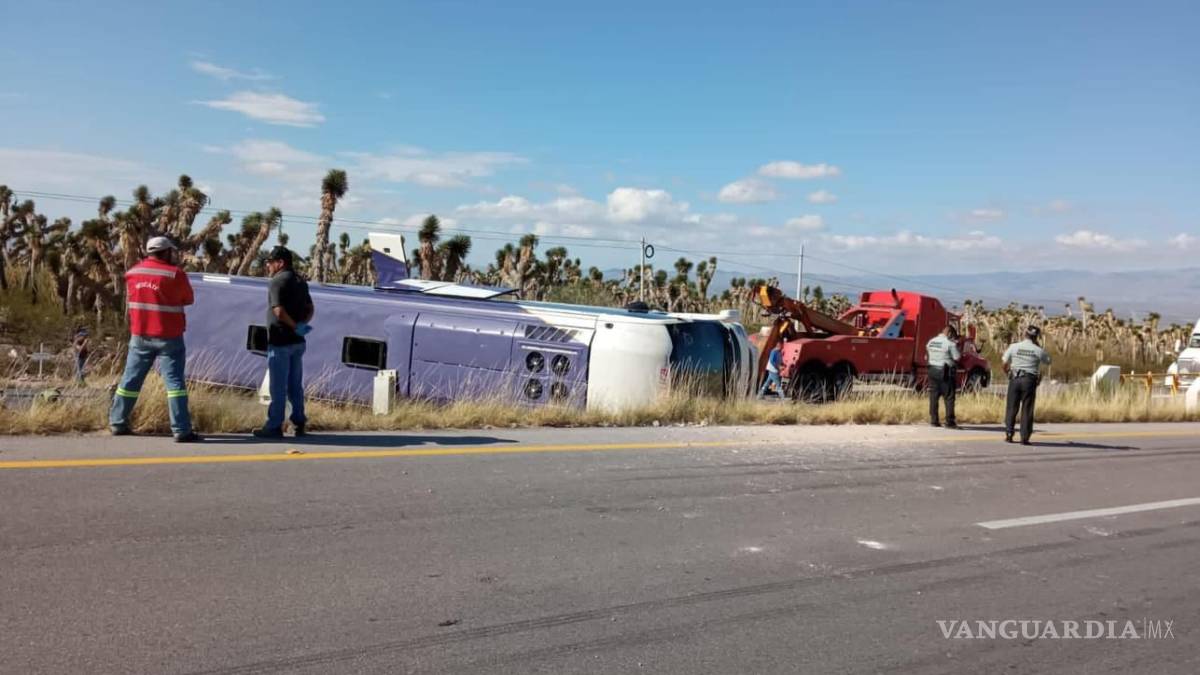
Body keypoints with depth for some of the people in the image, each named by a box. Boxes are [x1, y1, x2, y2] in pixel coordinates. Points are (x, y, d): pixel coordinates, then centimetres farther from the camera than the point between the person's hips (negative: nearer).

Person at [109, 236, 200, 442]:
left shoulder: (132, 273, 6)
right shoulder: (175, 274, -9)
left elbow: (130, 298, 17)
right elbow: (188, 300, 2)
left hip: (140, 335, 5)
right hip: (169, 337, -4)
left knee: (131, 379, 14)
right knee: (174, 381, -5)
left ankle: (117, 423, 24)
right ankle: (181, 430, -9)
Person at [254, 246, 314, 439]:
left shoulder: (277, 281, -14)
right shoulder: (300, 281, 12)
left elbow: (279, 311, -24)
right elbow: (310, 309, 15)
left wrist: (294, 326, -12)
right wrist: (302, 324, 1)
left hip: (280, 341, -8)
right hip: (297, 341, 8)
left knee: (278, 386, -1)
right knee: (295, 385, 13)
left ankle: (274, 426, 4)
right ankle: (299, 423, 17)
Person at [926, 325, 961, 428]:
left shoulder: (931, 341, 7)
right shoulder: (950, 344, -12)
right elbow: (957, 358, -12)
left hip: (932, 370, 6)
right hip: (945, 373, -6)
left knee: (933, 396, 10)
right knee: (949, 398, 0)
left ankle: (934, 420, 12)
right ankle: (949, 422, -2)